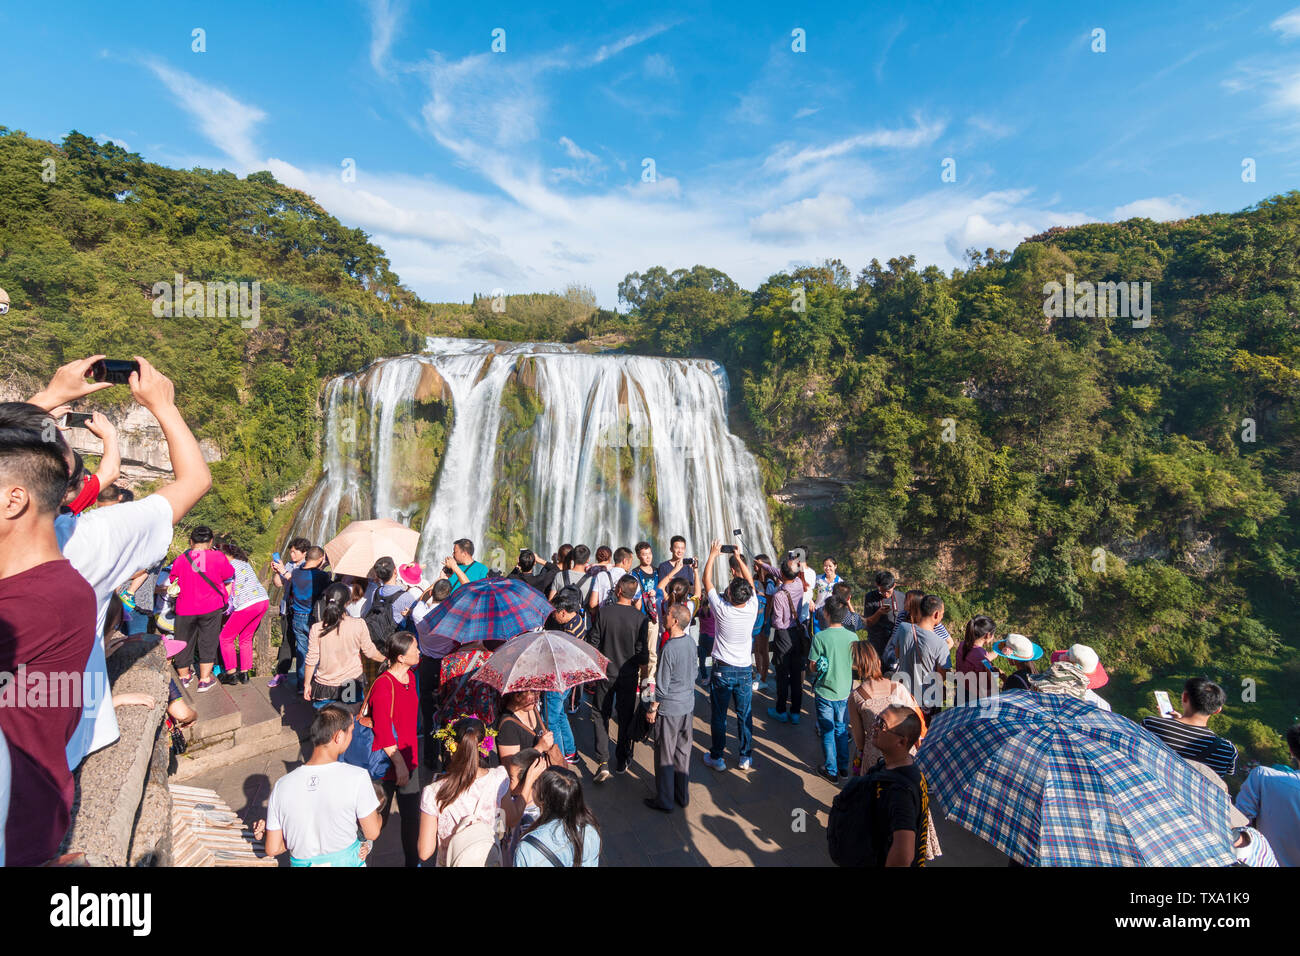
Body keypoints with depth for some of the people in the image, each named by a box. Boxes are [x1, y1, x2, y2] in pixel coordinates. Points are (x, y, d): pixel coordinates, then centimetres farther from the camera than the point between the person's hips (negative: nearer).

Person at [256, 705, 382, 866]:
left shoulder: (282, 786, -13)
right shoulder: (357, 777, -23)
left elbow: (272, 849, -4)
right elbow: (372, 833, -12)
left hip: (301, 862, 3)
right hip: (347, 861, -3)